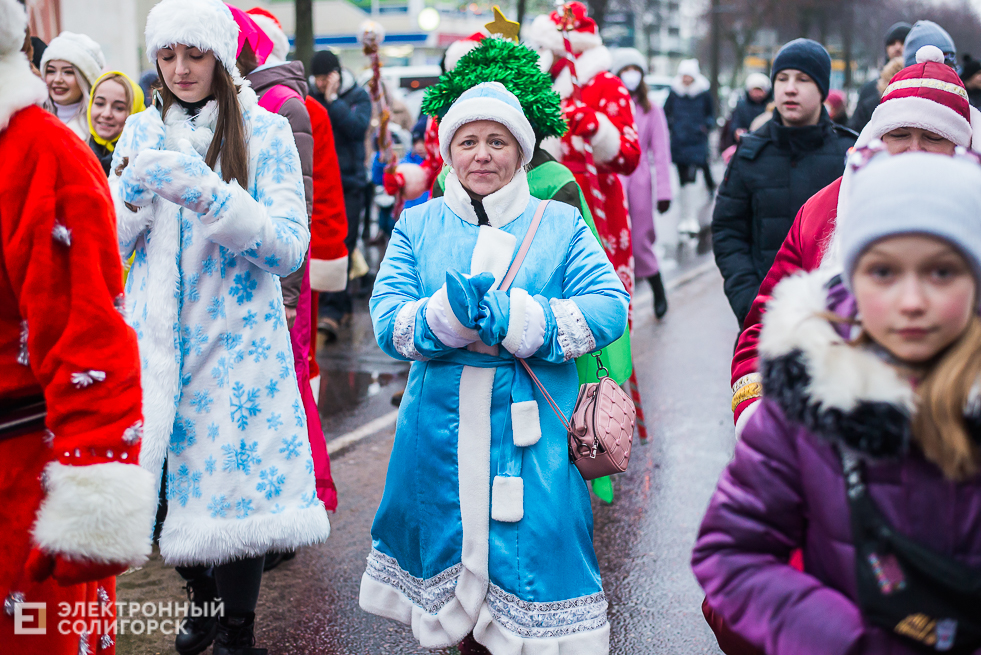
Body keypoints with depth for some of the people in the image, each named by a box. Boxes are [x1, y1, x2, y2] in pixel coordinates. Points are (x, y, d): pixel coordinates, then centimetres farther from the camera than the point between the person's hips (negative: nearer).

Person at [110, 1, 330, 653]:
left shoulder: (265, 133, -4)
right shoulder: (141, 132, 8)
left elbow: (288, 249, -13)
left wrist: (206, 193, -23)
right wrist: (132, 192, -14)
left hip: (237, 341, -3)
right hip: (158, 337, 4)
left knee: (234, 478, -3)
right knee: (175, 472, 10)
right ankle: (202, 601, 35)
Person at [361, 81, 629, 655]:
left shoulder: (561, 224, 6)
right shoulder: (418, 225, 10)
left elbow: (610, 308, -7)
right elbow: (389, 320, -3)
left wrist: (512, 319, -19)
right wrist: (450, 314, -24)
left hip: (534, 434, -1)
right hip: (441, 431, 2)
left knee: (533, 558, -3)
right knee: (451, 551, 11)